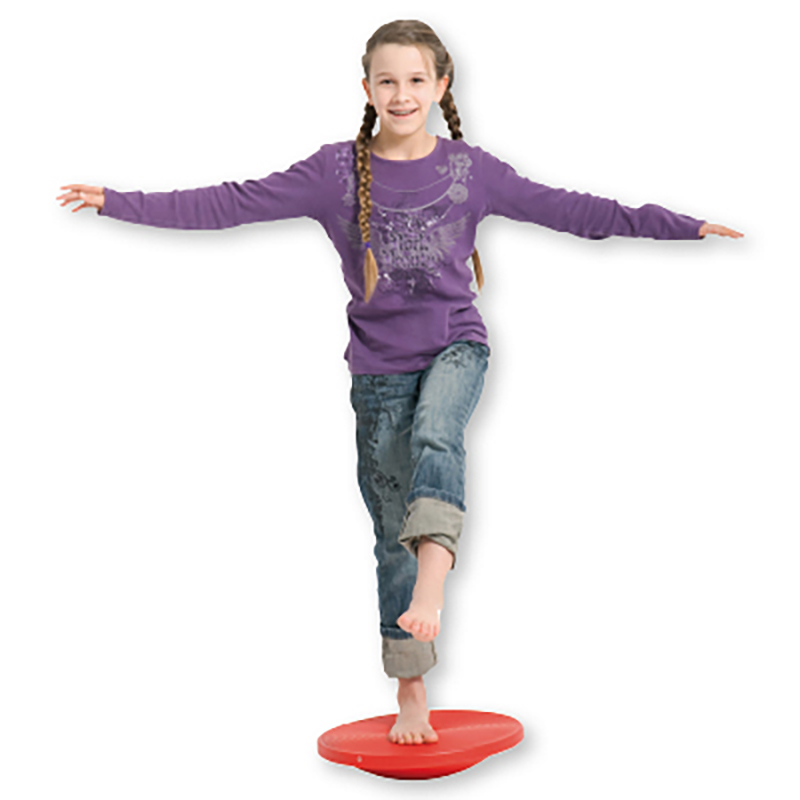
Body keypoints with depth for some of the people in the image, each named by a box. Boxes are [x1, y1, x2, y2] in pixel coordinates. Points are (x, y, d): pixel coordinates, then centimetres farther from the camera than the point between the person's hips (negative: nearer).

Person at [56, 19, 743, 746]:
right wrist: (120, 203, -11)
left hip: (456, 347, 0)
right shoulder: (336, 171, -5)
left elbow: (568, 210, -2)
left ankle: (432, 577, -46)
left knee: (435, 434, -35)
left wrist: (682, 225, -5)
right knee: (393, 532, 4)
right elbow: (232, 205, -6)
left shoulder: (470, 169, -3)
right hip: (379, 366, 0)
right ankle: (411, 691, 14)